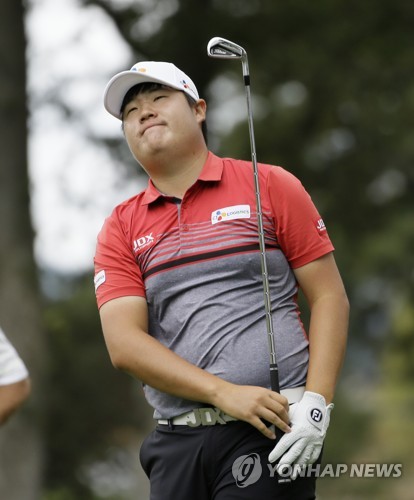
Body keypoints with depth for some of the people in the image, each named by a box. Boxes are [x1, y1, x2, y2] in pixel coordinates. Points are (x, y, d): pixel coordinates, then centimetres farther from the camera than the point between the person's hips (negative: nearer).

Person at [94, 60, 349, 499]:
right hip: (175, 442, 3)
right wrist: (224, 393, -14)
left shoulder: (270, 186, 6)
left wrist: (316, 401, -10)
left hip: (271, 431, -3)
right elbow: (124, 344, -1)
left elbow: (329, 297, 4)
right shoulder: (120, 228, 11)